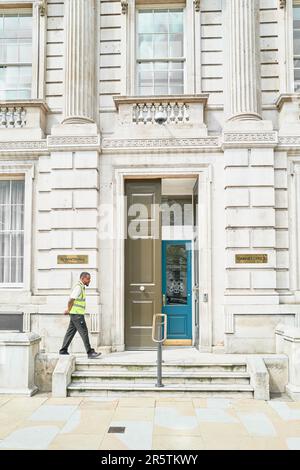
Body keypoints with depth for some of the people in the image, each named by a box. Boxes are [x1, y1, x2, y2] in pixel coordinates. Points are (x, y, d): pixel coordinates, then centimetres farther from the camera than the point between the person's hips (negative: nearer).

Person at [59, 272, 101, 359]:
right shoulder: (78, 287, -15)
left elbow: (71, 300, 25)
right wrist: (69, 310, -8)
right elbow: (71, 300, -21)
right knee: (84, 332, -8)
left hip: (76, 314, 10)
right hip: (77, 314, -10)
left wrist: (68, 310, 17)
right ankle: (90, 352, -7)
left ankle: (63, 351, 19)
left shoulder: (81, 287, 17)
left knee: (70, 332, 13)